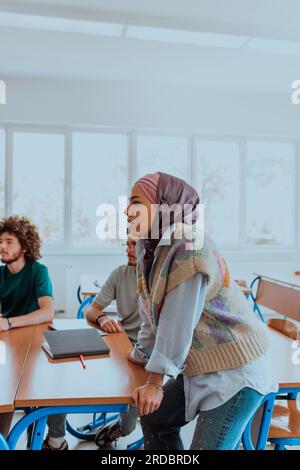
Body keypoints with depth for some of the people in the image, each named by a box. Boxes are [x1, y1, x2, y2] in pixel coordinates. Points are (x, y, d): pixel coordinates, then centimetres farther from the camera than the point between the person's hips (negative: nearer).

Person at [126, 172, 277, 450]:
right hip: (199, 367, 8)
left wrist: (155, 382, -17)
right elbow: (150, 310, 10)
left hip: (235, 370, -8)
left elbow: (178, 321, -24)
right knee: (154, 419, 14)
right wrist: (141, 353, 18)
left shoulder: (189, 246, -25)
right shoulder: (149, 248, 1)